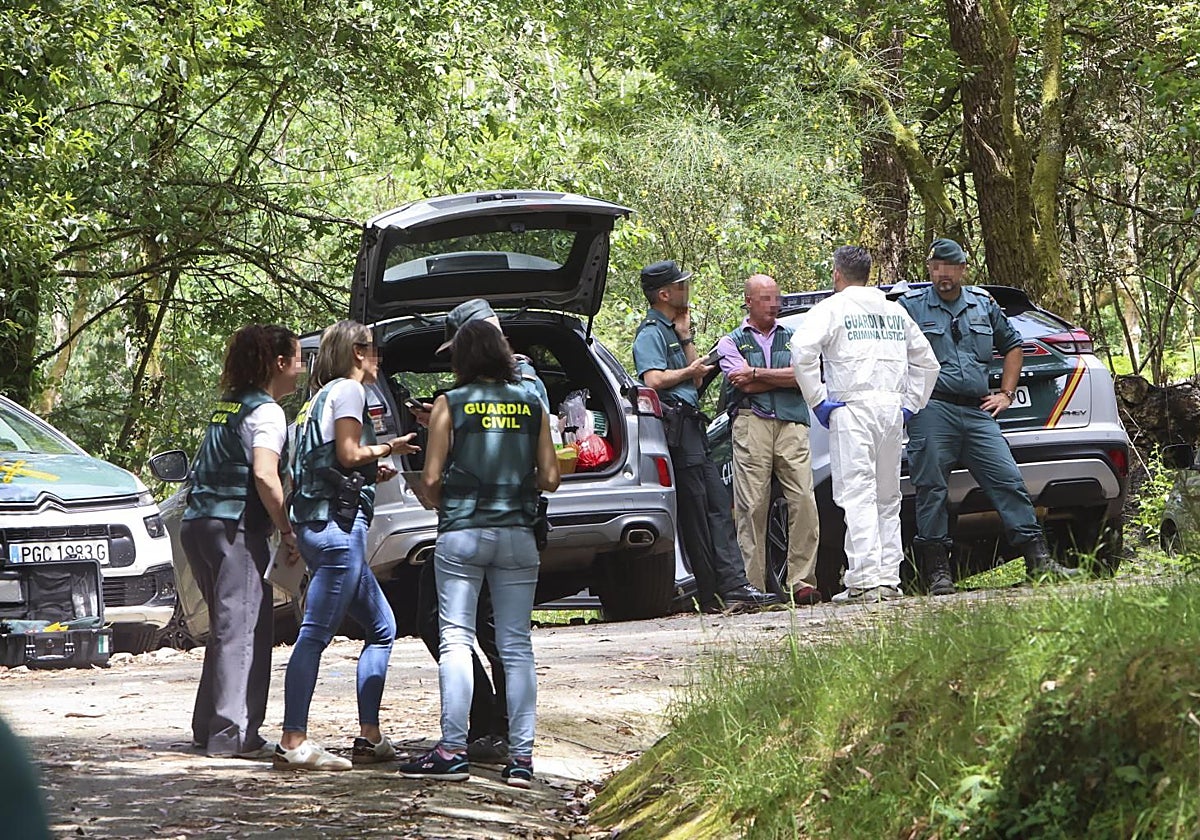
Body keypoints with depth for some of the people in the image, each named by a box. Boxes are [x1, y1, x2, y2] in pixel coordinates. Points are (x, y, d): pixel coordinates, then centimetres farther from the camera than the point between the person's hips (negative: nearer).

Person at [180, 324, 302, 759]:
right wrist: (287, 530, -15)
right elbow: (264, 476, -20)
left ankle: (209, 726, 19)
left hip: (199, 525, 9)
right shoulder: (266, 412, -8)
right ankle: (233, 734, -11)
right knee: (244, 629, -8)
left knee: (227, 627, 17)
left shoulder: (229, 406, 19)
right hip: (235, 528, -9)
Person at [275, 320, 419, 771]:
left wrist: (372, 472, 22)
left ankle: (370, 737, 12)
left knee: (381, 627, 14)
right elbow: (348, 453, -13)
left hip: (320, 523, 10)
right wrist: (387, 449, 3)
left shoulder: (321, 398, 24)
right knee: (316, 633, -13)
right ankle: (293, 741, -16)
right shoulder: (348, 390, -3)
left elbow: (331, 460, 17)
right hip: (338, 520, -10)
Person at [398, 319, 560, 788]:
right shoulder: (531, 405, 7)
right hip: (518, 534, 3)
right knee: (516, 646, 4)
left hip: (462, 534, -3)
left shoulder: (451, 404, -1)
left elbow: (432, 477, -4)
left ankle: (453, 750, -9)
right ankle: (521, 756, -1)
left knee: (456, 640, -1)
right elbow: (549, 478, 7)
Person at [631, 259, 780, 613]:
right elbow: (654, 379, -21)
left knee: (717, 505, 2)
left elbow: (695, 377, 15)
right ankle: (714, 596, -8)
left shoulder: (671, 331, 23)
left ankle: (734, 586, -3)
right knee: (695, 512, -8)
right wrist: (689, 372, -5)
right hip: (675, 426, -10)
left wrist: (685, 336, 10)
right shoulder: (651, 333, -7)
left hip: (691, 426, 10)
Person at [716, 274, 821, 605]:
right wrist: (784, 376, 4)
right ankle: (752, 587, -6)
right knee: (752, 506, -7)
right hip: (751, 425, -2)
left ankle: (802, 581, -9)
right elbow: (744, 384, -2)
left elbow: (804, 376, 2)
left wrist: (758, 373, -1)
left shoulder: (792, 339, 21)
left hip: (792, 425, 2)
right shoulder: (731, 342, 14)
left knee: (804, 501, -11)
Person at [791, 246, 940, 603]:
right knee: (887, 499, 12)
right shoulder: (895, 311, 19)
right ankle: (889, 579, 8)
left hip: (852, 409, -5)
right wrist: (910, 404, 20)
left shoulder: (831, 309, 0)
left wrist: (817, 400, -9)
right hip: (891, 407, 6)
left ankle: (864, 580, -17)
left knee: (858, 495, -9)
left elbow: (802, 352, -15)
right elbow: (926, 361, 23)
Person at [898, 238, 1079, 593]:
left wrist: (1006, 394, 18)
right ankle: (937, 570, -1)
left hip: (977, 412, 3)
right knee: (931, 490, -5)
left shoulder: (984, 305, 15)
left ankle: (1038, 559, -1)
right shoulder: (911, 307, 4)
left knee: (1008, 480, -3)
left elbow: (1012, 346, 27)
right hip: (932, 412, -3)